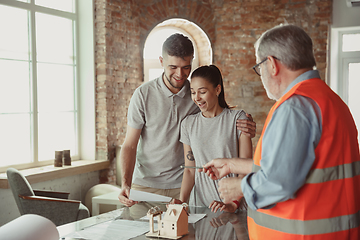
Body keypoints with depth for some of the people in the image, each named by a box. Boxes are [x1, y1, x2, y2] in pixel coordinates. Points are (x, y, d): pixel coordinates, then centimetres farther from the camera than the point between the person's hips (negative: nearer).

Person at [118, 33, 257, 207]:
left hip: (182, 185, 1)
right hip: (145, 185, -1)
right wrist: (125, 184, -21)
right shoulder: (143, 94, -7)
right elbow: (129, 146, -6)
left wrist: (246, 129, -19)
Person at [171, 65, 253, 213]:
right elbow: (190, 169, 11)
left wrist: (234, 204, -15)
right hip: (200, 203, 3)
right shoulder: (188, 124, 12)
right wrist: (182, 201, -4)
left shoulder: (237, 118, 1)